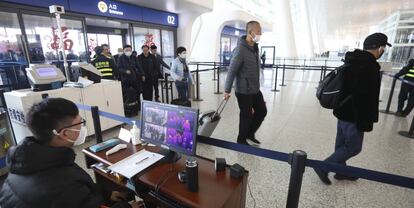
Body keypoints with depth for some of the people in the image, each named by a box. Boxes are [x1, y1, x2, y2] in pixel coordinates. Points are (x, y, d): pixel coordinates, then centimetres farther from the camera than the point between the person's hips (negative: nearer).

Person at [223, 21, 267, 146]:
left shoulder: (255, 47, 8)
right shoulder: (241, 49, -19)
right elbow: (232, 71, -21)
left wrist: (257, 85, 18)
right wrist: (227, 90, -20)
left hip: (255, 89, 9)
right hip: (244, 91, -8)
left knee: (262, 111, 16)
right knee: (246, 116, 4)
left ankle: (250, 133, 36)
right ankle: (241, 140, 27)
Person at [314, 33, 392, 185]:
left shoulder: (352, 62, 8)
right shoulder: (369, 67, -22)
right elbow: (365, 99, -25)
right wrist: (366, 123, -18)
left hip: (343, 111, 9)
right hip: (353, 115, -9)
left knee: (342, 144, 18)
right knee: (353, 147, 5)